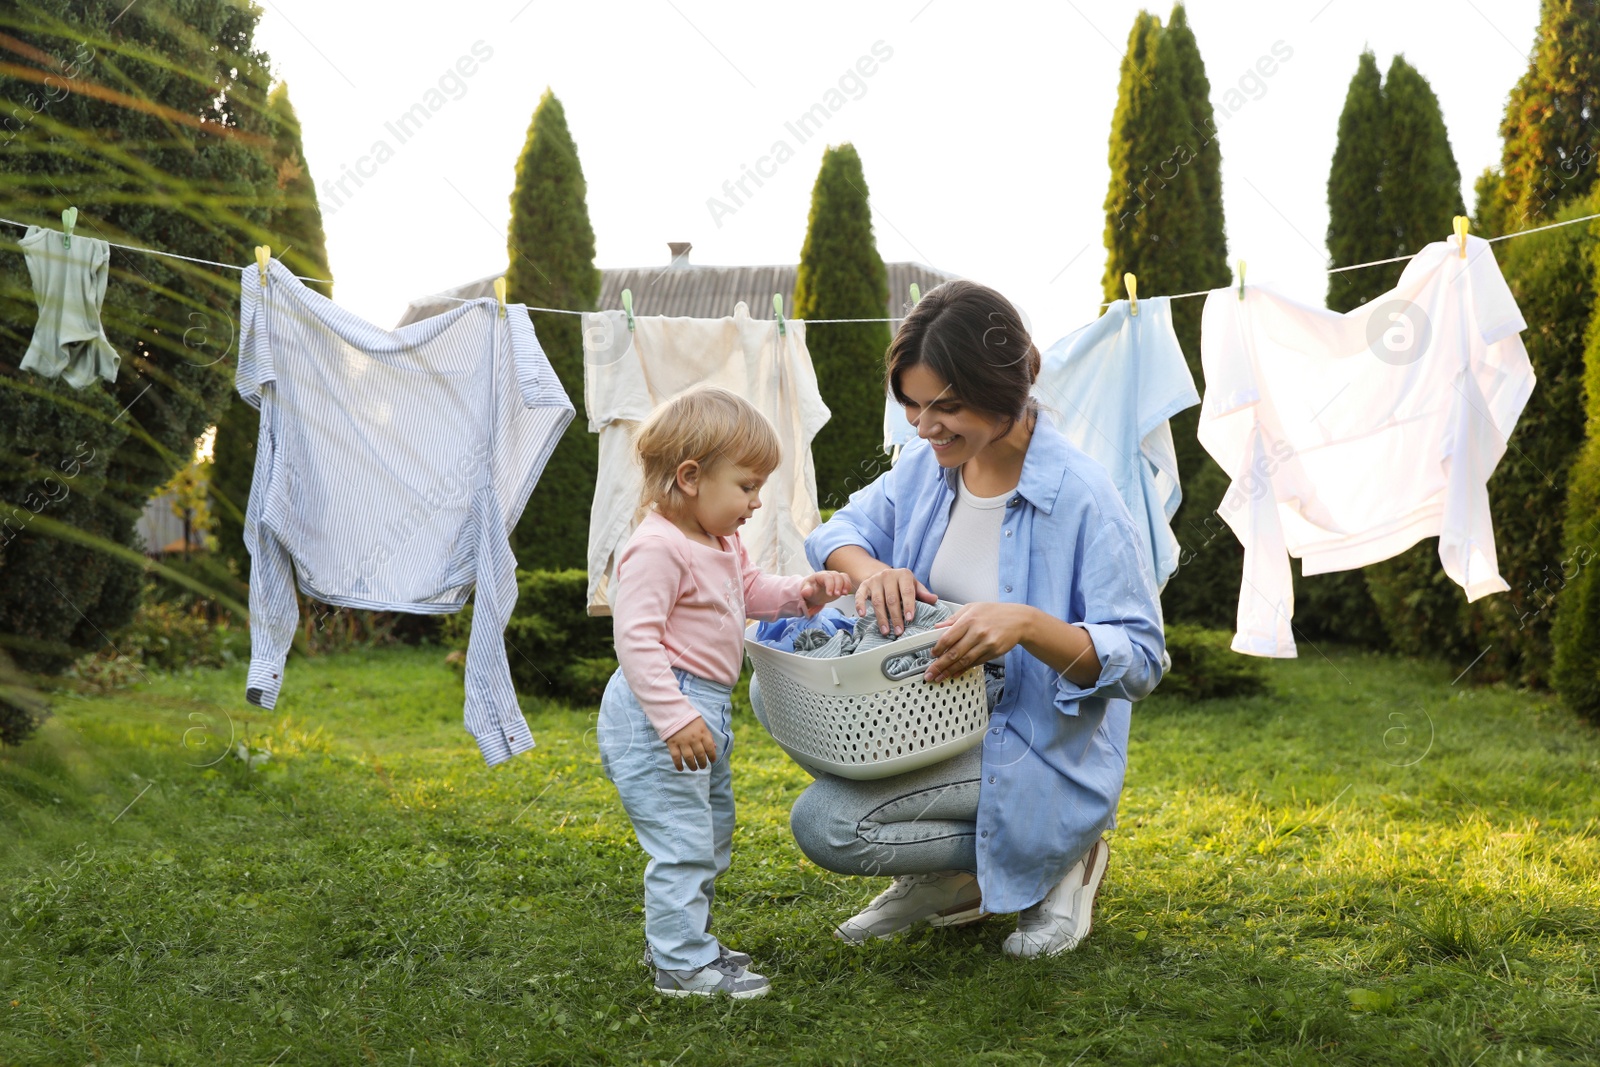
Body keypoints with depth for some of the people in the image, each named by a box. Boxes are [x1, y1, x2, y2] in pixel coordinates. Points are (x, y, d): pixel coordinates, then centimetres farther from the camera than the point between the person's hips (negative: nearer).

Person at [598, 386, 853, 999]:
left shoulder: (722, 545, 12)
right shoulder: (657, 549, -21)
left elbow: (751, 591, 28)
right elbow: (635, 636, -26)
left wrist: (801, 593, 9)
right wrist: (675, 716, -30)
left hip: (704, 711, 11)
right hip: (658, 717, -11)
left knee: (711, 836, 21)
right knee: (682, 839, -8)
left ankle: (674, 940, 35)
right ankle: (683, 965, 1)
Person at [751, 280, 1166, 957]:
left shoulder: (1081, 496, -21)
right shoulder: (927, 464, -2)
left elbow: (1140, 658, -21)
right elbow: (836, 531, 6)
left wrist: (1026, 625, -40)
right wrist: (867, 567, -19)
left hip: (1034, 753, -8)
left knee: (824, 824, -21)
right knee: (777, 688, -8)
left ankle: (1056, 858, 0)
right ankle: (942, 879, 5)